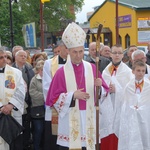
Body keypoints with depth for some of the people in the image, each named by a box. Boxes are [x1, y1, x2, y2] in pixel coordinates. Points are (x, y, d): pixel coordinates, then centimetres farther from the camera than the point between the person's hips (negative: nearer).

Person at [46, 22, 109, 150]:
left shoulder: (92, 68, 5)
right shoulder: (61, 72, -2)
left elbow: (105, 92, 6)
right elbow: (54, 98, -2)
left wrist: (99, 86, -15)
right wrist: (73, 95, -13)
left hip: (88, 120, 2)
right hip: (69, 122, -2)